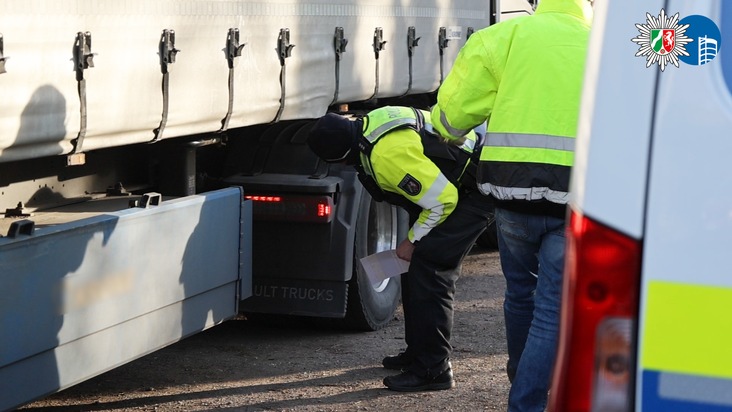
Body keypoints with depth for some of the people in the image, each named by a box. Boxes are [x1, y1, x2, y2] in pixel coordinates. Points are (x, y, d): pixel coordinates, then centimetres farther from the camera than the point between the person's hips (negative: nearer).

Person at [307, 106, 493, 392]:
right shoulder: (368, 124, -2)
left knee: (428, 265, -15)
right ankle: (419, 350, 24)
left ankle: (433, 369, -12)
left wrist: (413, 240, -12)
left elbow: (442, 200, -26)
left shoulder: (388, 155, -32)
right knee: (416, 264, 13)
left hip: (476, 190, -10)